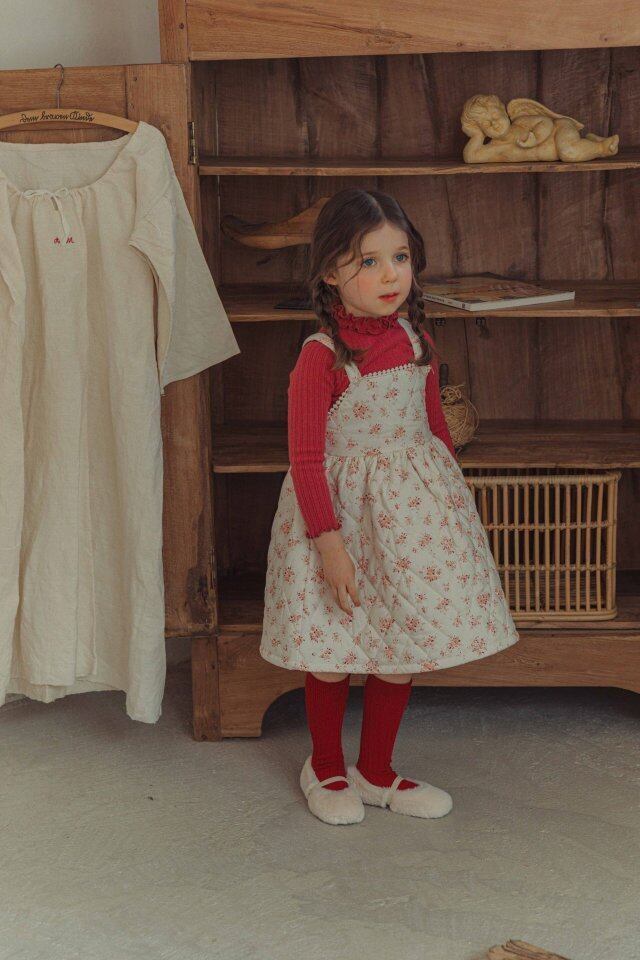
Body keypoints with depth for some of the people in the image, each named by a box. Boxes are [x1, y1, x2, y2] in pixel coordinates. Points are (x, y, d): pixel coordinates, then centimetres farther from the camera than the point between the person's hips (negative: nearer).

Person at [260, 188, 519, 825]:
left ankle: (376, 772, 30)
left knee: (403, 643, 12)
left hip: (414, 508, 5)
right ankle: (325, 768, 31)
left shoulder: (415, 340, 1)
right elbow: (306, 457, -16)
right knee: (333, 651, 6)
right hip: (342, 509, -5)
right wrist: (328, 542, -19)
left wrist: (453, 499, 16)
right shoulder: (321, 356, -17)